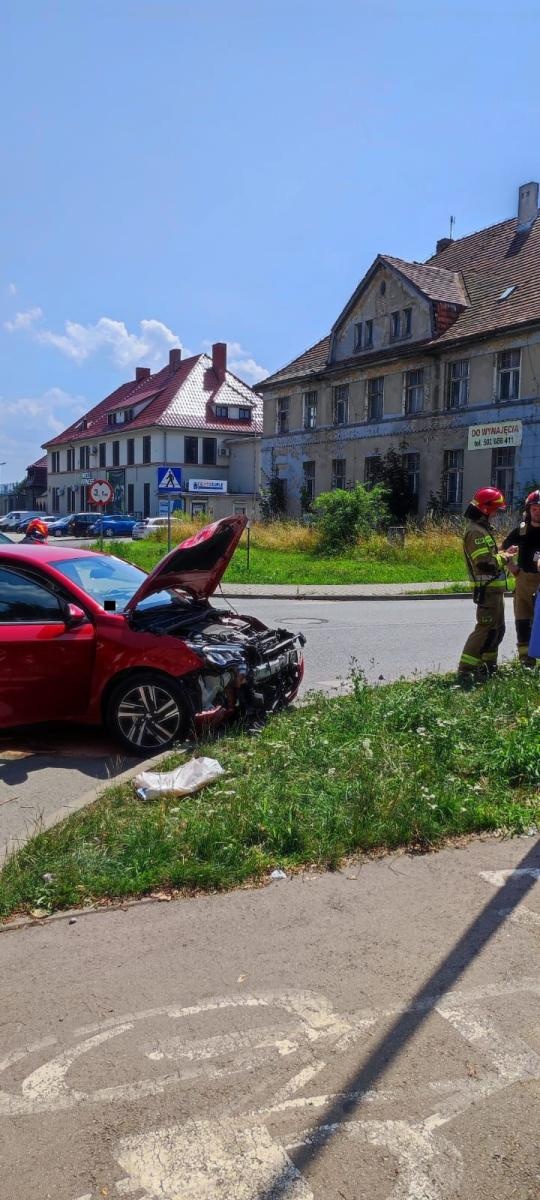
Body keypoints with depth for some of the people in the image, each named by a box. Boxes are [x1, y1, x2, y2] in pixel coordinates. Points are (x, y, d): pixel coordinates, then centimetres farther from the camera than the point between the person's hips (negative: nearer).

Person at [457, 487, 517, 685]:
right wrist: (505, 557, -11)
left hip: (494, 588, 11)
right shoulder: (476, 532, -19)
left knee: (497, 628, 19)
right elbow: (486, 564, -26)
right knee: (486, 629, -11)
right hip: (488, 589, -11)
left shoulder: (482, 528, 16)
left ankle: (488, 665, 29)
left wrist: (503, 553, 6)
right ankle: (465, 671, -11)